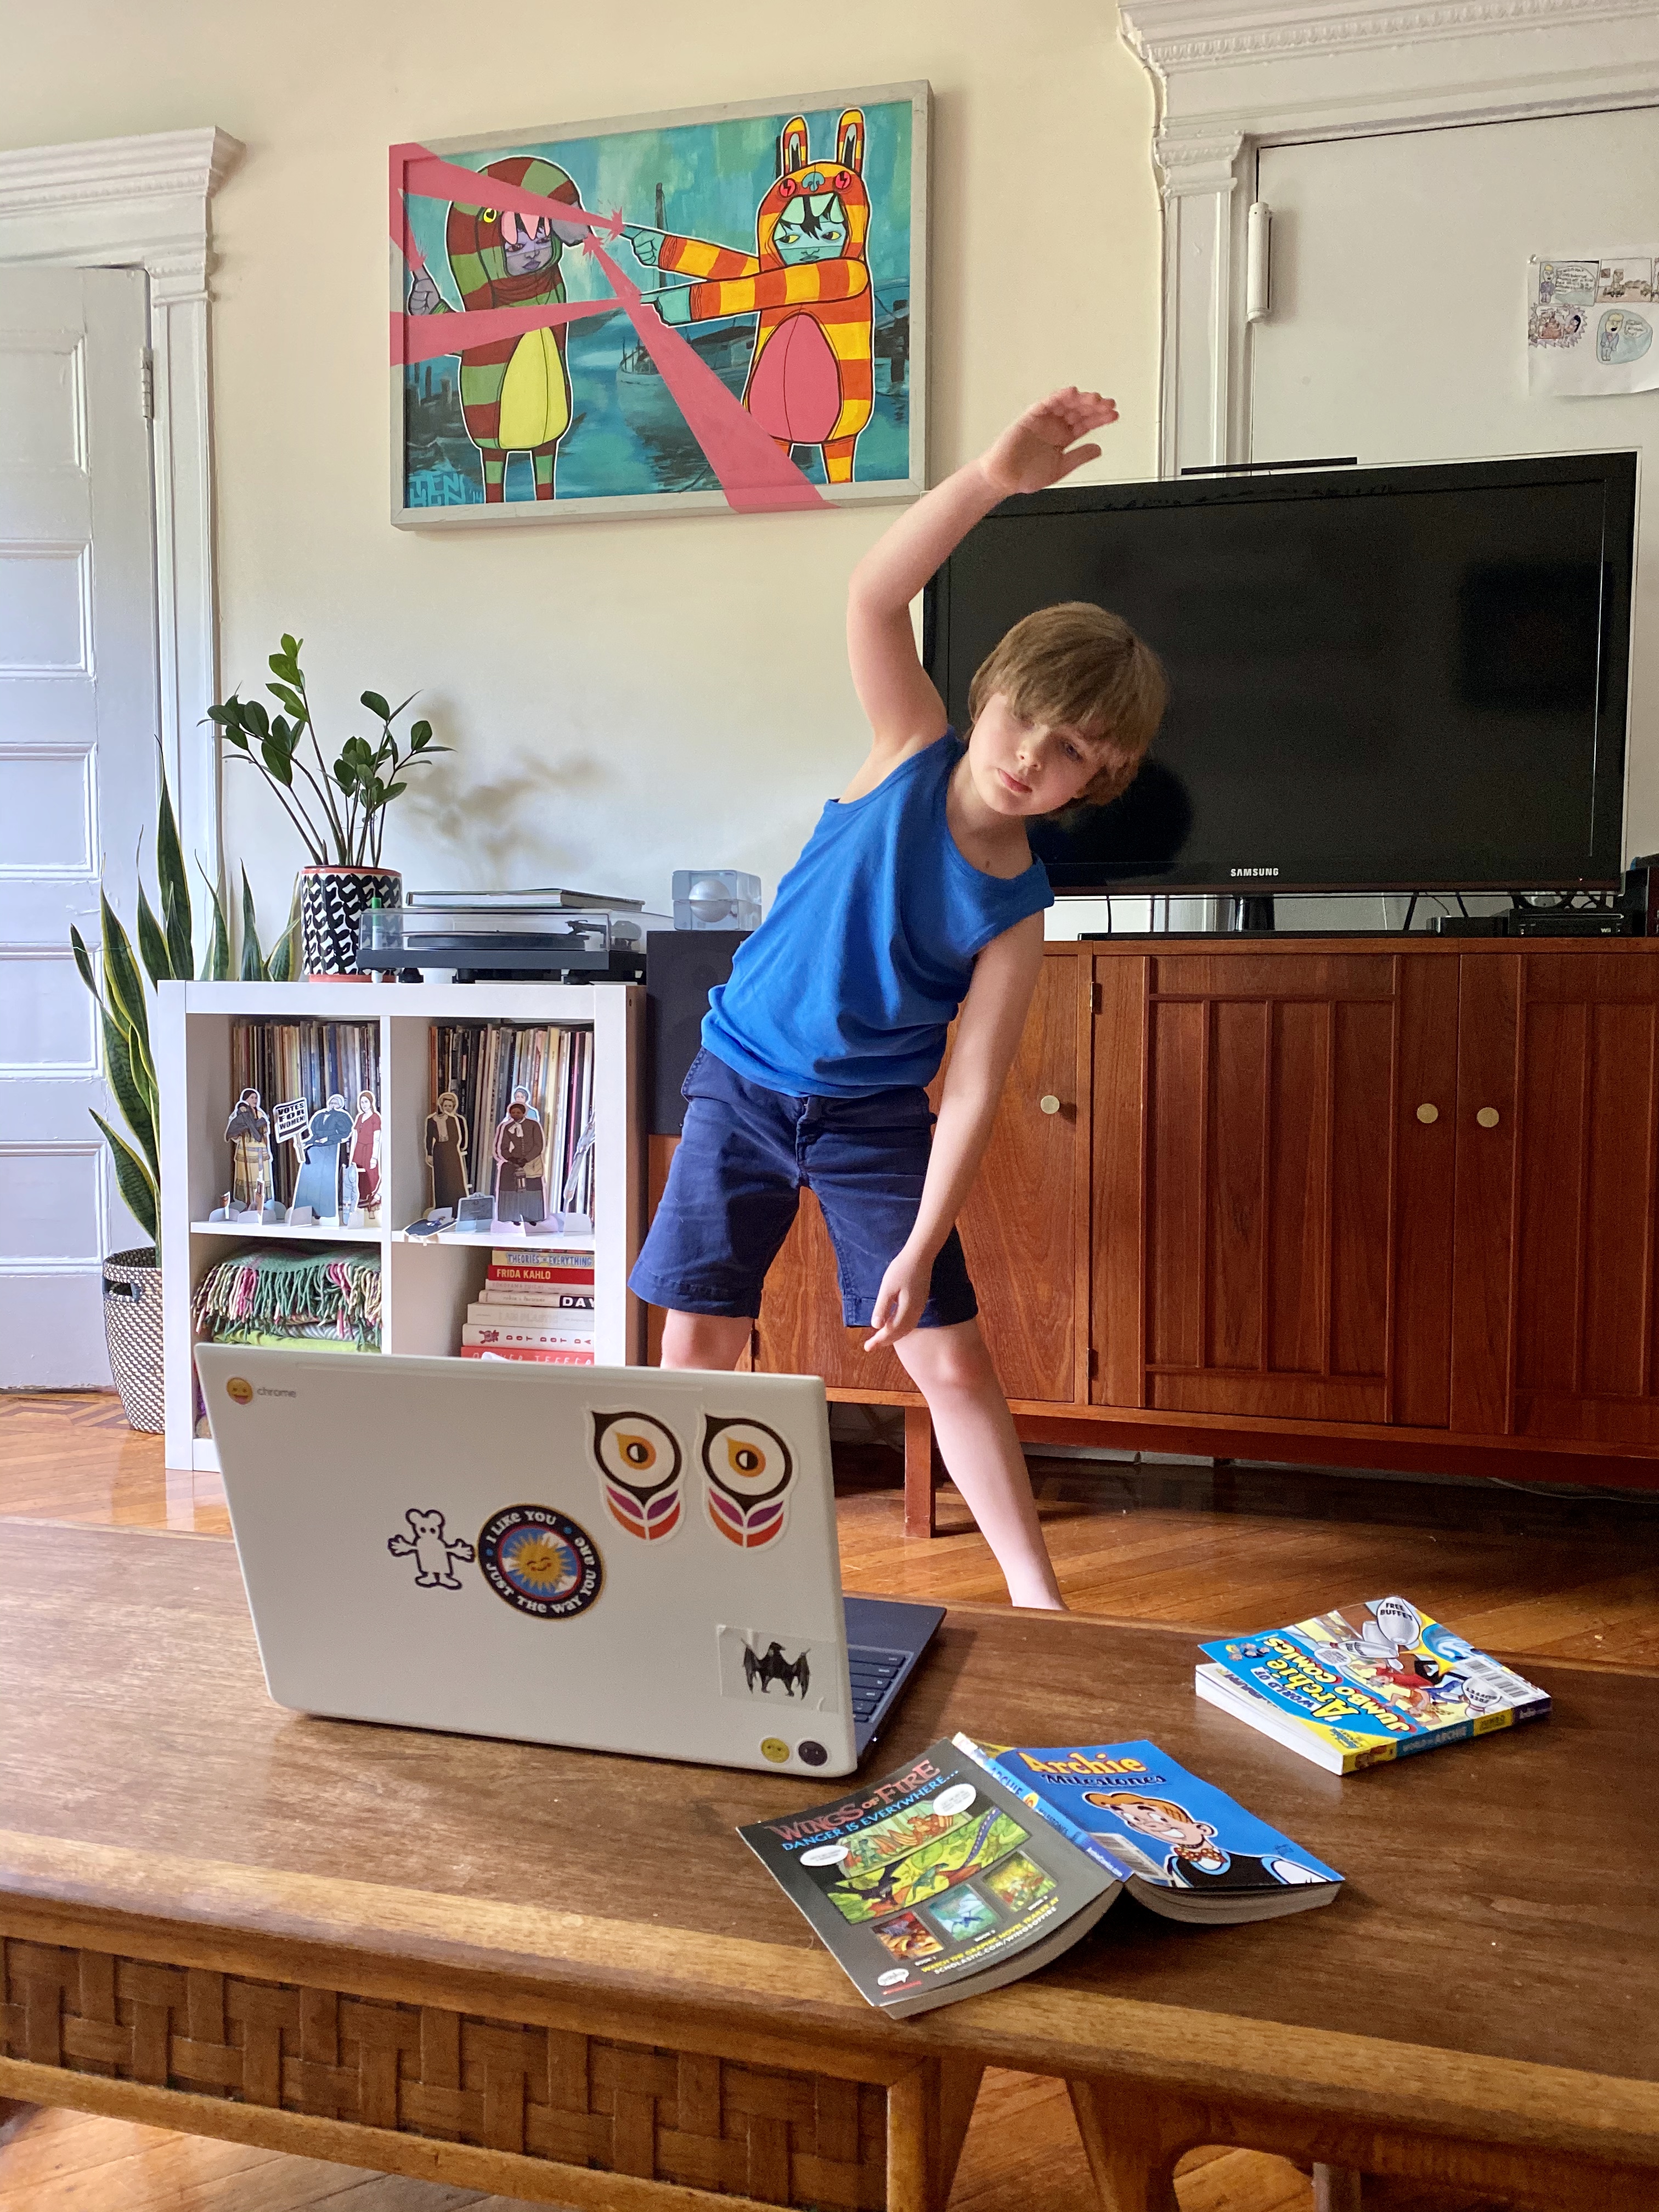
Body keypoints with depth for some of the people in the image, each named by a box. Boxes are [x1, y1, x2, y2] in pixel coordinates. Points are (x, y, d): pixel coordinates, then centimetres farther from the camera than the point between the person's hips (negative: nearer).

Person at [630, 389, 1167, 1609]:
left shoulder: (1017, 909, -13)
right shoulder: (915, 752, -10)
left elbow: (970, 1089, -13)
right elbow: (874, 596, -25)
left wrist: (921, 1249, -19)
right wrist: (994, 476, -38)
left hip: (876, 1118, 0)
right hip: (742, 1083, 1)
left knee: (952, 1357, 0)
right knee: (698, 1338, 2)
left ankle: (1037, 1594, 16)